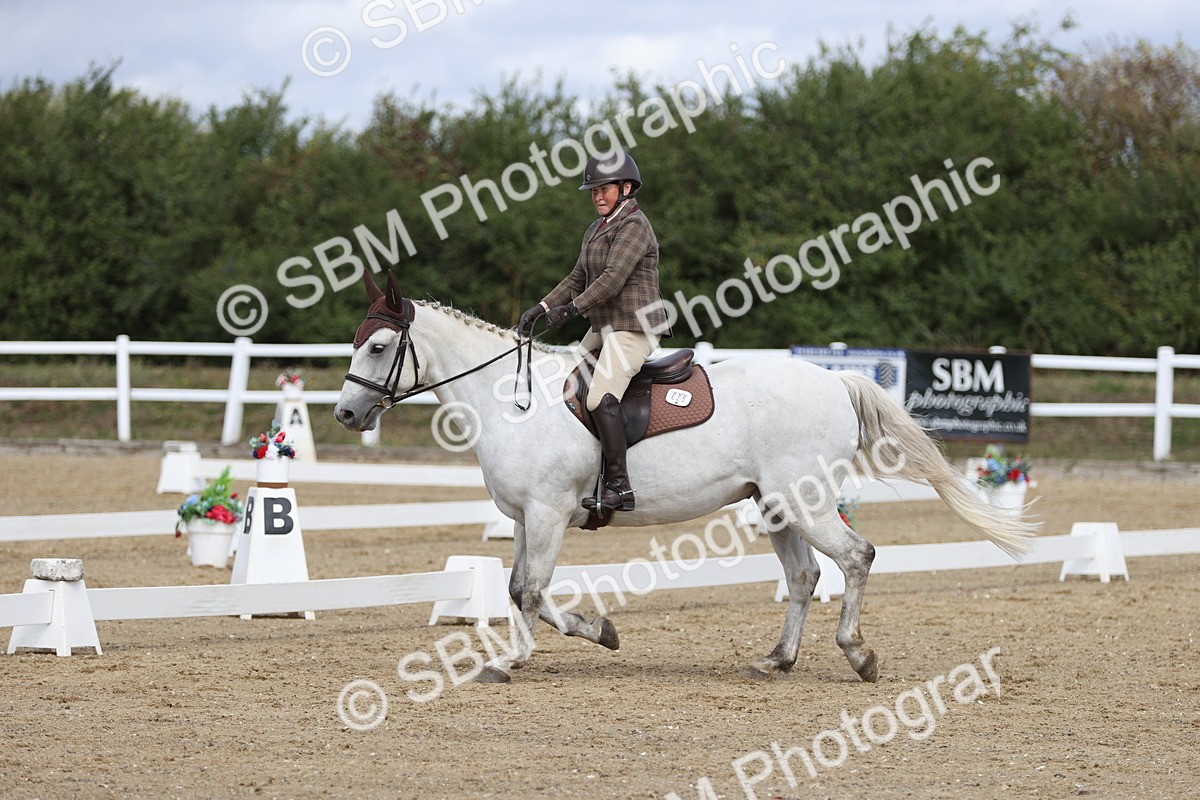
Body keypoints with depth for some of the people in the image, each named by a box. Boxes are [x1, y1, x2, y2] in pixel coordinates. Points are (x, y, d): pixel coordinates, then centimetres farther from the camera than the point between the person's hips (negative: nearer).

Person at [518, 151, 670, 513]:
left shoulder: (634, 225, -11)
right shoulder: (596, 230, 19)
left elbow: (613, 278, -20)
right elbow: (577, 279, 20)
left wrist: (572, 309, -22)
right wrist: (541, 309, 8)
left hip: (633, 327, -11)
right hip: (604, 328, 11)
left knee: (601, 397, -24)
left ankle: (619, 486, -26)